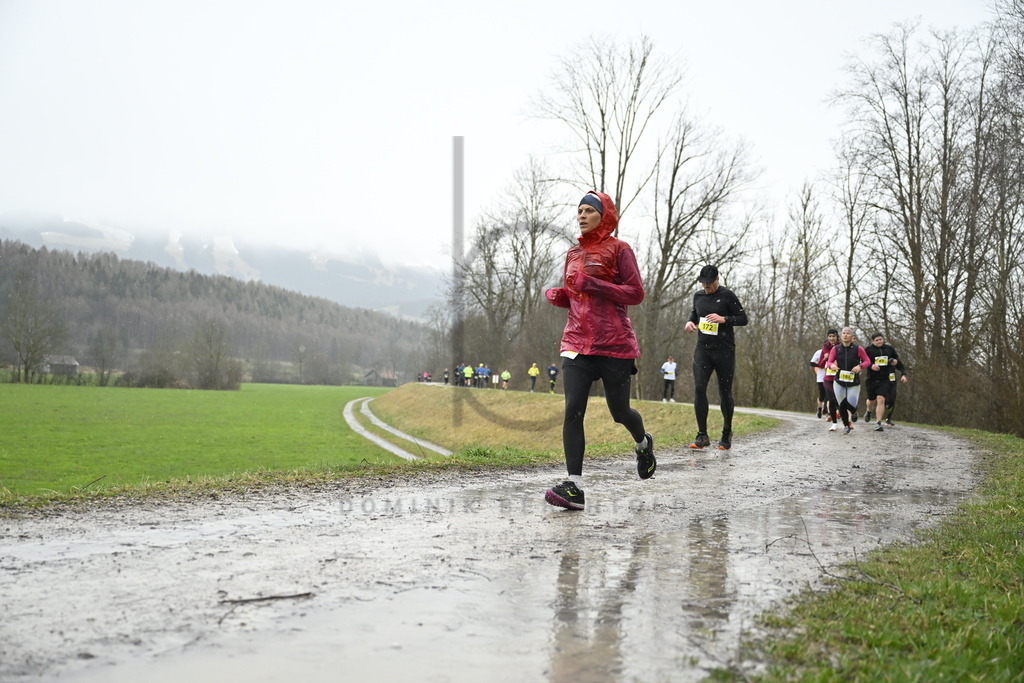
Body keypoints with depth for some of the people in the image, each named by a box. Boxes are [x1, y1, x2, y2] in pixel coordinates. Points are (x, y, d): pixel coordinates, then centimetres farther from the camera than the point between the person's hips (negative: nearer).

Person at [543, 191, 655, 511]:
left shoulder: (618, 249, -1)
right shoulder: (574, 253, 15)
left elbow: (636, 293, -9)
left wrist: (593, 284, -18)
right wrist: (557, 296, 1)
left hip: (614, 345, -4)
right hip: (577, 343, 4)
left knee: (619, 411, 7)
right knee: (573, 410, -11)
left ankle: (643, 443, 42)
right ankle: (574, 486, -13)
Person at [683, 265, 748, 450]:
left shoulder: (727, 295, -4)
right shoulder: (698, 296, 10)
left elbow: (743, 319, -3)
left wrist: (723, 319, -19)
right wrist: (690, 322, 5)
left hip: (724, 351, -3)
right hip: (702, 349, 3)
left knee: (725, 392, 4)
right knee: (699, 388, -12)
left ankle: (727, 434, 22)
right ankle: (702, 435, -9)